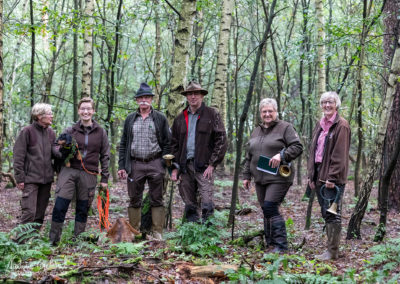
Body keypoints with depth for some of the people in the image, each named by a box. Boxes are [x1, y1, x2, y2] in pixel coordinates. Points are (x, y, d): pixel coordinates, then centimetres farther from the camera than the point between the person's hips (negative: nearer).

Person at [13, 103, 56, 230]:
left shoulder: (51, 133, 11)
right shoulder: (27, 131, -7)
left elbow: (54, 153, 19)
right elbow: (18, 156, -7)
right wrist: (20, 178, -11)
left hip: (46, 178, 6)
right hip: (31, 178, -6)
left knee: (40, 212, 11)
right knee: (29, 212, -11)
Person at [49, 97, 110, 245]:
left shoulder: (101, 132, 10)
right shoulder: (70, 131, 9)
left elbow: (105, 156, 12)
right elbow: (58, 151, 14)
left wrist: (104, 178, 8)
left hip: (89, 174, 1)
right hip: (69, 170, -1)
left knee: (83, 209, 6)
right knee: (60, 205, -10)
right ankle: (53, 240, -1)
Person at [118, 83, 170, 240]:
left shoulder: (160, 118, 5)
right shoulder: (130, 119, 13)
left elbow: (167, 143, 3)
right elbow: (123, 144, 13)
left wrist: (166, 165, -6)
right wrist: (121, 166, 4)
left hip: (155, 164, -2)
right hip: (135, 165, 2)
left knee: (157, 200, 1)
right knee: (134, 201, 6)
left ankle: (157, 233, 6)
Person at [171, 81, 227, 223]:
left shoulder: (212, 114, 2)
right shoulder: (180, 118, 16)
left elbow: (221, 140, -3)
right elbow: (174, 144, 17)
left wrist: (212, 164, -10)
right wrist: (175, 167, 8)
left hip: (204, 166, -4)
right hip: (185, 166, 4)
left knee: (207, 204, -11)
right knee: (189, 205, 8)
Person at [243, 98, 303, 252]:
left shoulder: (285, 128, -1)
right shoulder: (256, 131, 18)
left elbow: (297, 147, -9)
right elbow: (249, 156, 23)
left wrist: (282, 155, -22)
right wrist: (246, 175, 20)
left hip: (278, 178, -6)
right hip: (260, 179, 7)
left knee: (270, 208, -16)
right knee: (266, 210, 8)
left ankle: (280, 244, -9)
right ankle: (270, 243, 17)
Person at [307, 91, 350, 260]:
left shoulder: (342, 125, -8)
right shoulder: (320, 125, 15)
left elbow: (340, 154, -14)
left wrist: (332, 177, -18)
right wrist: (311, 175, 9)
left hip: (334, 176, -8)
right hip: (319, 175, 8)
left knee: (332, 213, -6)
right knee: (326, 213, 11)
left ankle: (332, 251, 0)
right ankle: (332, 247, 19)